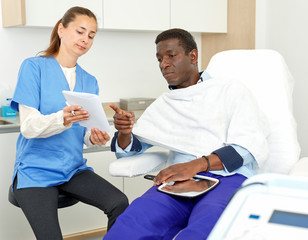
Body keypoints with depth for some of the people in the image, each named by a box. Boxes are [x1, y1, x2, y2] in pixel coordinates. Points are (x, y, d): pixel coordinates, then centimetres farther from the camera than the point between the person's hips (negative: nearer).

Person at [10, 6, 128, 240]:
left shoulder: (89, 81, 11)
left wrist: (94, 137, -15)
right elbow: (29, 127, -12)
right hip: (35, 170, -4)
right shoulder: (34, 67, -4)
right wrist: (62, 119, -31)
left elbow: (85, 132, 8)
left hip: (74, 168, 4)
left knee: (119, 203, -20)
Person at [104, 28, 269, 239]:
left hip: (227, 177, -3)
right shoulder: (163, 104, 26)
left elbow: (252, 146, -1)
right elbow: (128, 149, 23)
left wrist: (197, 165, -17)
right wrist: (124, 131, -2)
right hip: (180, 181, 3)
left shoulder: (229, 90, 13)